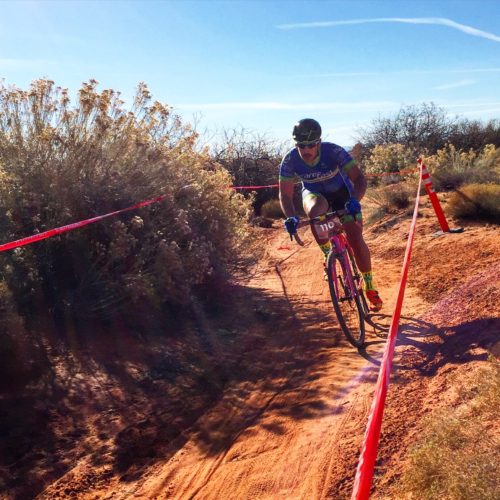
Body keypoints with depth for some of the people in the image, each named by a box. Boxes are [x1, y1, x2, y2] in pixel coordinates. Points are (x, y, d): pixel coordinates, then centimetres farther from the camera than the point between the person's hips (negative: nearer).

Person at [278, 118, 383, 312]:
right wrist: (290, 217, -39)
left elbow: (359, 178, -30)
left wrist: (354, 200, -50)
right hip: (314, 194, 1)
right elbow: (285, 195, -21)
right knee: (315, 212, -37)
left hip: (342, 192, -1)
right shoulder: (289, 160, -27)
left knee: (356, 239, -15)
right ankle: (327, 255, -11)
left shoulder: (334, 152, -33)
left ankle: (370, 287, 6)